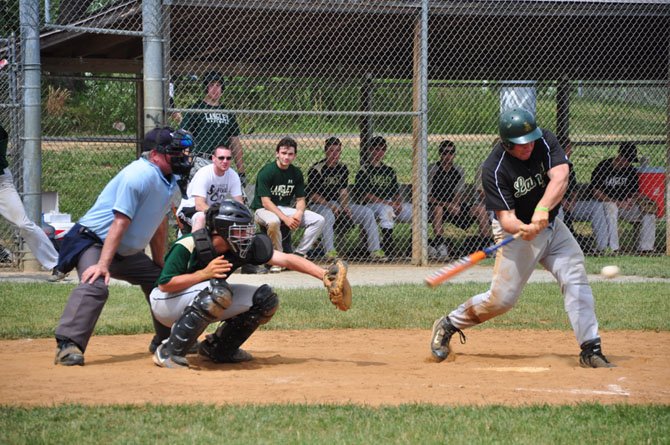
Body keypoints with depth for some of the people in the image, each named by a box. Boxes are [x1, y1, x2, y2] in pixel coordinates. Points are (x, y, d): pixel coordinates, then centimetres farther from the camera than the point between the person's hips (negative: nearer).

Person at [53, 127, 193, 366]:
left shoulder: (168, 180, 5)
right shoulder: (140, 175, -24)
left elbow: (159, 223, 14)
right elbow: (120, 223, -30)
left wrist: (160, 265, 16)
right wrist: (103, 264, -34)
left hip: (128, 252, 10)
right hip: (93, 241, -10)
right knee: (95, 285, -33)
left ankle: (166, 340, 33)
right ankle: (68, 345, -40)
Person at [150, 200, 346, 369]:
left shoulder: (246, 247, -14)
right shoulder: (188, 246, -28)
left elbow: (286, 259, -19)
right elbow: (165, 285, -28)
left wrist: (325, 275, -29)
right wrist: (204, 273, -36)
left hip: (204, 297, 7)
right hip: (166, 302, -7)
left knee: (265, 298, -6)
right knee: (218, 291, -37)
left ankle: (217, 348, 8)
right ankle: (170, 352, -27)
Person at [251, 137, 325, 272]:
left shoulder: (296, 173, 3)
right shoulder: (267, 171, -15)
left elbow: (300, 199, 6)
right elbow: (265, 202, -19)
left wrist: (298, 214, -18)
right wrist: (285, 218, -28)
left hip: (285, 209, 6)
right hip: (263, 210, -6)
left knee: (319, 220, -10)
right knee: (273, 221, -42)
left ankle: (299, 254, -9)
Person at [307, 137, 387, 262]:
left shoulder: (342, 168, 10)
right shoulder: (316, 169, -9)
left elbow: (343, 192, 8)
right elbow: (313, 195, -11)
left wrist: (345, 207, -11)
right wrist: (329, 205, -23)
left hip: (339, 204, 6)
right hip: (319, 205, -6)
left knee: (367, 213, -9)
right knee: (328, 215, -42)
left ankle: (375, 250, -12)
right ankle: (330, 251, -42)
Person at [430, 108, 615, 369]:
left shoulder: (545, 141, -12)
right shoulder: (494, 169, -23)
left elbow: (560, 177, -27)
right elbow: (505, 217, -27)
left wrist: (542, 210, -44)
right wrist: (523, 228, -50)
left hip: (551, 226, 4)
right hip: (516, 230, -4)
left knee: (575, 279, -13)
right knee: (502, 299, -6)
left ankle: (590, 350, -11)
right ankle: (448, 325, 17)